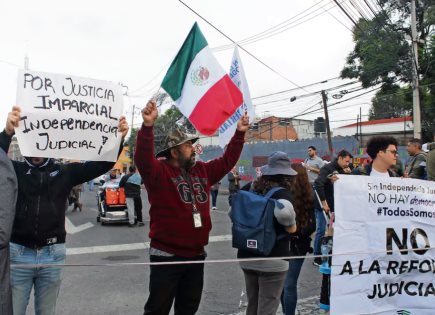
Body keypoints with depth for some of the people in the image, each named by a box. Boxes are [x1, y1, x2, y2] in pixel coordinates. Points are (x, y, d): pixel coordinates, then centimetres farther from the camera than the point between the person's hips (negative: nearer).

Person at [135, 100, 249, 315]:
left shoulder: (203, 170, 10)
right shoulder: (159, 172, -11)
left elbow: (227, 161, 17)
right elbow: (143, 159, -29)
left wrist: (239, 134, 12)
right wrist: (148, 126, -42)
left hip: (196, 254, 7)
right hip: (167, 255, -6)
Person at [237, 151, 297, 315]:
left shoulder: (252, 188, 6)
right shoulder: (282, 192, -12)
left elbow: (233, 211, 11)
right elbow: (283, 211, -33)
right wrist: (291, 227, -14)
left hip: (247, 256, 6)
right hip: (272, 259, -6)